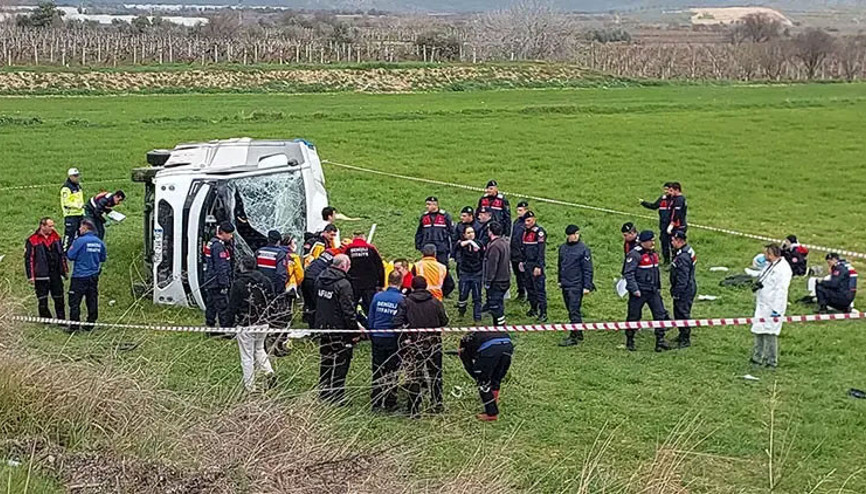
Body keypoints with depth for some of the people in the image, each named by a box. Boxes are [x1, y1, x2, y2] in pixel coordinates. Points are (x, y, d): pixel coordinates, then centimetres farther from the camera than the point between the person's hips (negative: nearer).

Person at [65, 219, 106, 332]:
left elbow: (70, 256, -12)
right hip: (94, 276, 6)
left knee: (74, 301, 0)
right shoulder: (99, 242, 4)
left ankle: (74, 325, -2)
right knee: (92, 301, 11)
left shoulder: (80, 241, -15)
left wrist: (70, 249, 6)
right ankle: (90, 324, 15)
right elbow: (103, 258, 13)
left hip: (80, 277, -6)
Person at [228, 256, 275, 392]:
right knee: (259, 349, 25)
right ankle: (269, 371, 5)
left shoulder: (238, 283, -12)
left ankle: (250, 386, 7)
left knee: (247, 356, 3)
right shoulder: (266, 281, 3)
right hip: (263, 322, 5)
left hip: (245, 325, -5)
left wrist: (232, 322, 2)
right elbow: (271, 301, 10)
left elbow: (233, 305, -9)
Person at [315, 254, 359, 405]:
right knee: (340, 363, 1)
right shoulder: (343, 284, -20)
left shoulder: (320, 279, 5)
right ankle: (336, 398, 3)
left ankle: (323, 394, 27)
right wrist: (354, 331, -13)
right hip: (339, 330, -8)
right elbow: (348, 311, -20)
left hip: (322, 328, 8)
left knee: (325, 362, 18)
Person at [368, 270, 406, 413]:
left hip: (377, 338, 2)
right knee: (392, 372, 8)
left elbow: (370, 319, 5)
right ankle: (390, 404, 11)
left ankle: (376, 403, 13)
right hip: (393, 339, -2)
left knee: (377, 371, 11)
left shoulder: (377, 297, -2)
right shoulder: (402, 299, -12)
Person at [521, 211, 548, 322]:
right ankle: (533, 309, 28)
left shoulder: (539, 232, -13)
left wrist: (538, 266, -19)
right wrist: (522, 261, 19)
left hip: (536, 264, -8)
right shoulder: (525, 231, 12)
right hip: (527, 264, 8)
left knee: (540, 289, -8)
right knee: (529, 287, 15)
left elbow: (541, 250, -17)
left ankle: (543, 313, -8)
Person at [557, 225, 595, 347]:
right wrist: (559, 280, 21)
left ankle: (574, 337, -6)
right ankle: (578, 334, 24)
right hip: (565, 285, 7)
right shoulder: (563, 248, 7)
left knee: (574, 311, -8)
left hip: (576, 285, -7)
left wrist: (587, 286, -13)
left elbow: (588, 269, -10)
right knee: (571, 310, 13)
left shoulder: (583, 249, -10)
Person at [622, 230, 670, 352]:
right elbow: (628, 273, -18)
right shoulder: (635, 254, -15)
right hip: (639, 292, -7)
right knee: (634, 316, 4)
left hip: (653, 291, 7)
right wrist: (634, 289, -21)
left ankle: (660, 340, 5)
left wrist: (658, 287, 19)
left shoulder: (654, 253, 10)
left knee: (660, 314, 0)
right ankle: (629, 341, 19)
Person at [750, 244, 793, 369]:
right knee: (758, 332, 14)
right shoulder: (769, 265, 15)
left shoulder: (783, 268, -15)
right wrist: (757, 285, 5)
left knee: (769, 334, -7)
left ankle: (771, 362, 0)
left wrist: (776, 309, -23)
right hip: (762, 305, 10)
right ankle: (757, 358, 24)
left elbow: (781, 290, -20)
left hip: (772, 307, -10)